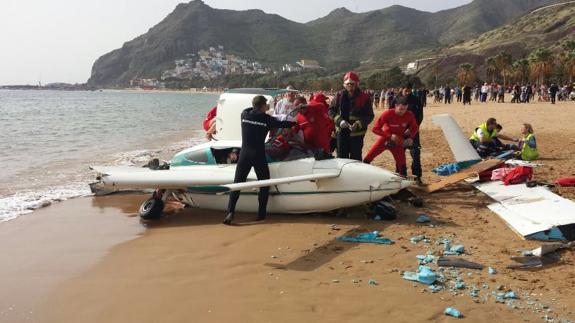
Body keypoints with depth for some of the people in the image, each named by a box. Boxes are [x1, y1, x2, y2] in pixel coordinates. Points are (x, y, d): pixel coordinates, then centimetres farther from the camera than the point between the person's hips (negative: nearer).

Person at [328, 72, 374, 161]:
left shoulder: (364, 97, -8)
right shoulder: (340, 96, 1)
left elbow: (369, 116, -6)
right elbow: (331, 110, 6)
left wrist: (358, 124, -22)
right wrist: (339, 120, -12)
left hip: (357, 133, -3)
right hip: (341, 132, 3)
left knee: (356, 158, 4)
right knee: (341, 157, 13)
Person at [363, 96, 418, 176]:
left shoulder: (409, 115, -16)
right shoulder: (387, 114, -24)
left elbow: (415, 128, 4)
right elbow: (375, 129, -21)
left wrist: (411, 137, -14)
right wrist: (390, 136, -29)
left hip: (398, 142, 2)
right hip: (384, 139, -1)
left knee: (402, 165, -2)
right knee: (367, 160, -7)